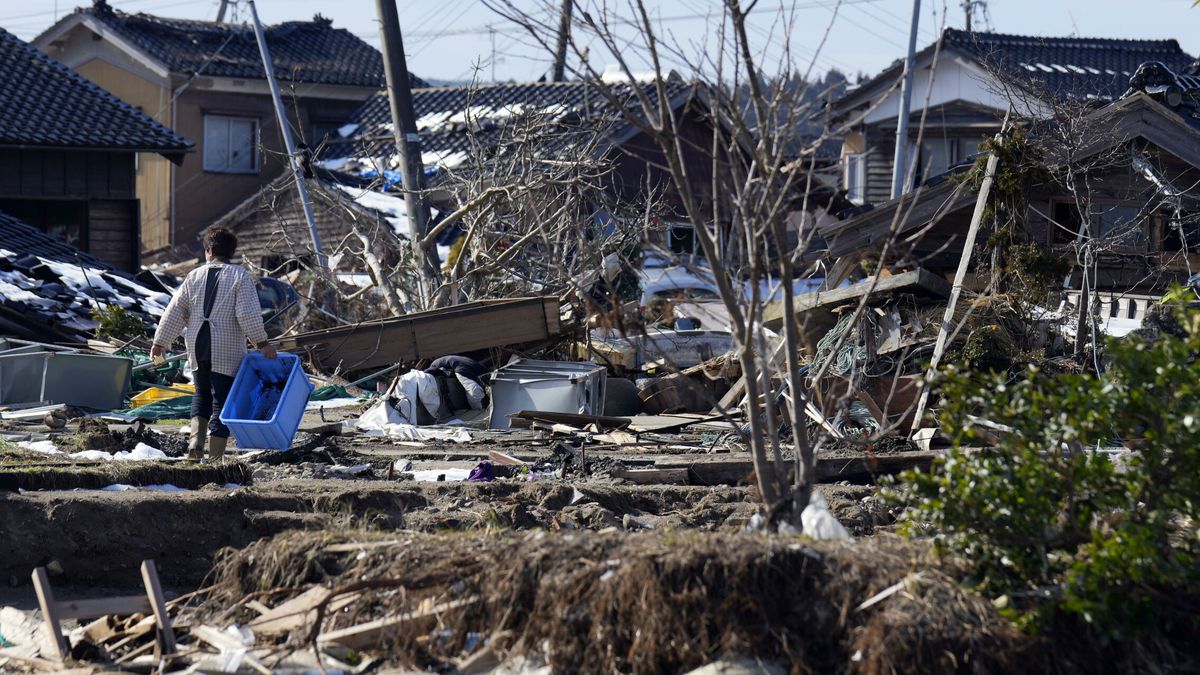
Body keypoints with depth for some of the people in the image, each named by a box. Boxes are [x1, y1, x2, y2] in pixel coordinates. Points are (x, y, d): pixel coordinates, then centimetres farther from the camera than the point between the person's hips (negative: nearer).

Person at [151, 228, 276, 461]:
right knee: (222, 401, 2)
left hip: (198, 348, 3)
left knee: (202, 395, 22)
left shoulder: (195, 276, 7)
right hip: (227, 353, -3)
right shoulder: (240, 276, -4)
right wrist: (262, 343, -7)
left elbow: (175, 312, 9)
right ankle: (215, 456, 0)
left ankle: (196, 438, 1)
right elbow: (248, 314, -13)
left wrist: (160, 342, 16)